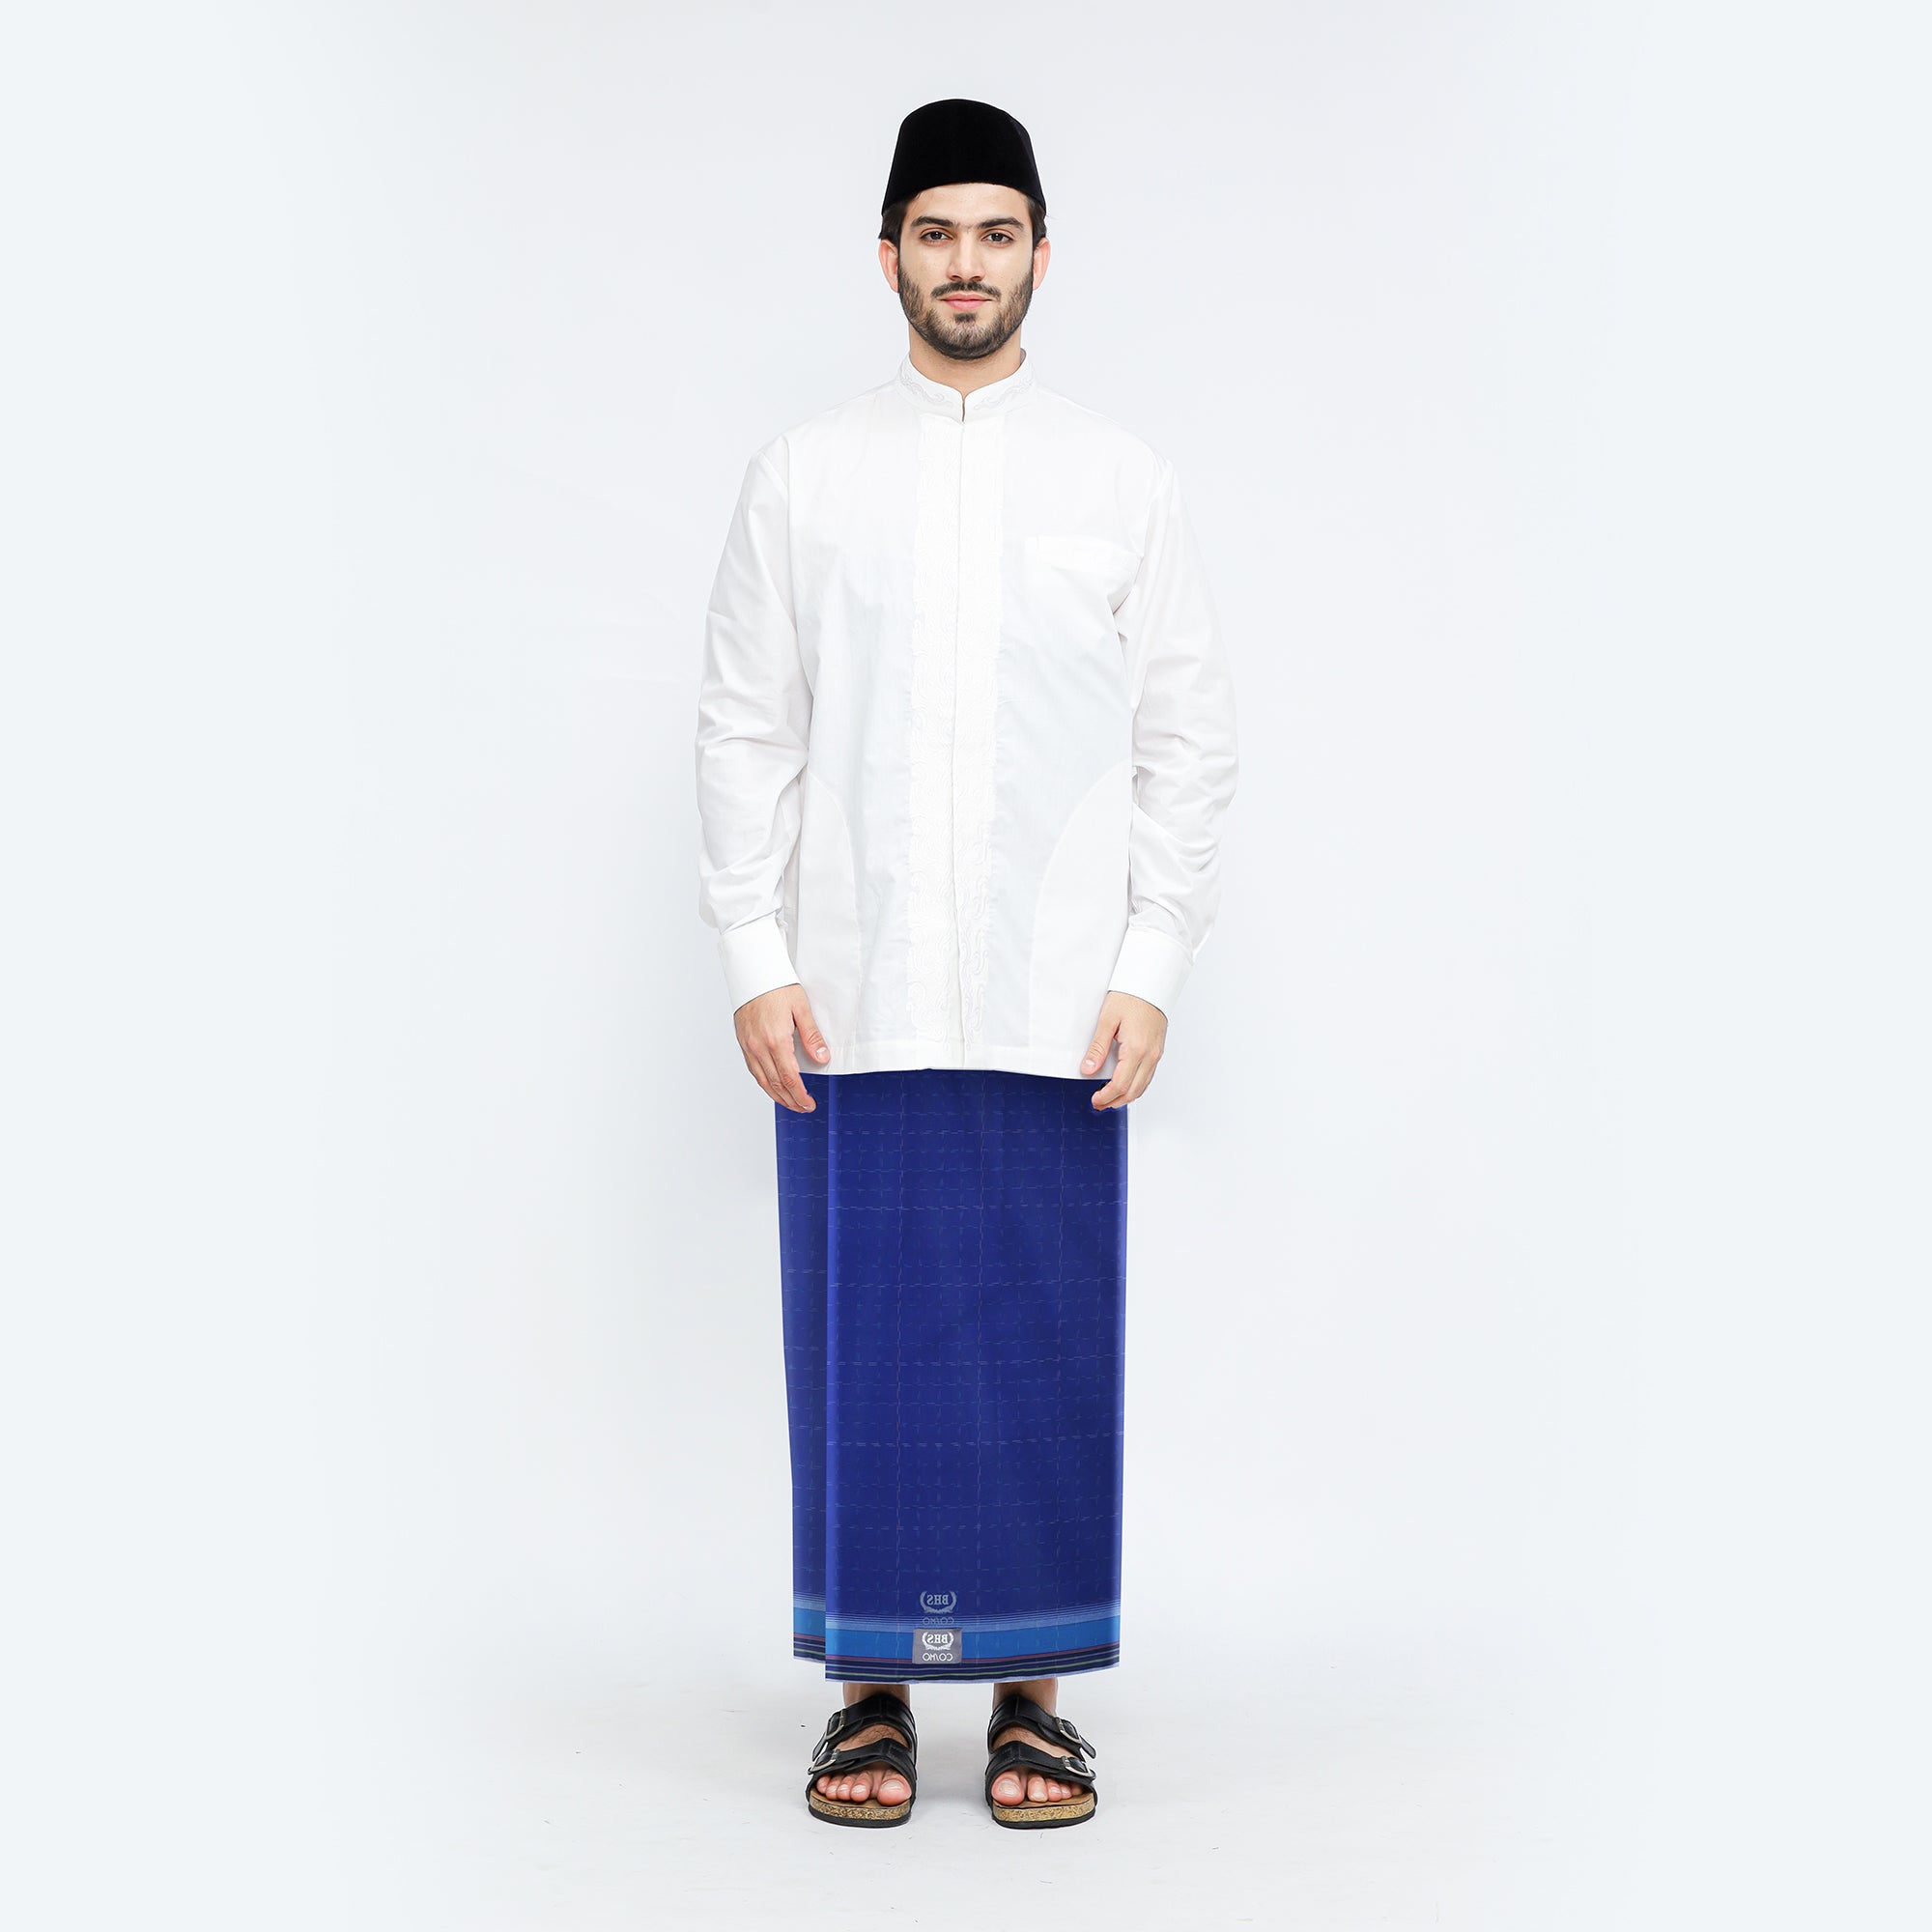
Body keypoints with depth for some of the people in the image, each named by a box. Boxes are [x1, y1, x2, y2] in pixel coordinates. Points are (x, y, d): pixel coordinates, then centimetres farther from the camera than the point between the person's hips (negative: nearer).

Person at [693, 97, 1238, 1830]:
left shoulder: (1123, 482, 7)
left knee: (1052, 1348, 3)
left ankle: (1034, 1696, 15)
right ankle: (873, 1689, 15)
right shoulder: (802, 476, 7)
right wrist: (754, 956, -3)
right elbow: (746, 730, 6)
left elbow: (1190, 739, 5)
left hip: (1057, 1008, 0)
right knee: (862, 1347, 3)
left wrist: (1151, 969, -3)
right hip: (853, 1004, 0)